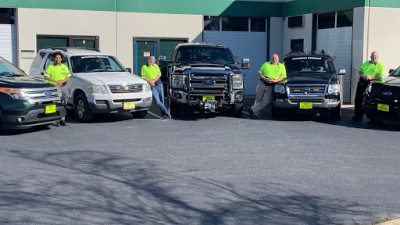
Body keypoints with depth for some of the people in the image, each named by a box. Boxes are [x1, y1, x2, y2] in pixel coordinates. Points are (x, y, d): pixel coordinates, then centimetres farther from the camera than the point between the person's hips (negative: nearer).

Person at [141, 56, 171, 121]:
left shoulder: (156, 66, 15)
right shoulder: (144, 67, 7)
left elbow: (159, 74, 4)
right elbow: (143, 77, 1)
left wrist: (154, 80, -10)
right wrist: (150, 81, -14)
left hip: (159, 84, 3)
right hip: (152, 86, -3)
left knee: (162, 100, 3)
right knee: (158, 101, -15)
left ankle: (164, 115, 10)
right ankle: (167, 112, -15)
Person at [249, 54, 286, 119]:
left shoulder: (281, 66, 13)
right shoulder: (266, 64, 17)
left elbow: (283, 77, 5)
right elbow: (259, 73, 12)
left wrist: (274, 80, -11)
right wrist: (265, 79, -7)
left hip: (270, 86, -1)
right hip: (262, 83, 1)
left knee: (266, 101, -15)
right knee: (258, 100, -1)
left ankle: (252, 110, -11)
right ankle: (255, 114, 9)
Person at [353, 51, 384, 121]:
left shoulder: (380, 65, -2)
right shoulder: (366, 63, 16)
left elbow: (380, 78, -9)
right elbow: (359, 71, 15)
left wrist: (371, 78, -23)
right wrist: (362, 76, -8)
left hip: (369, 85, -5)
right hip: (361, 83, 5)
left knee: (363, 101, -5)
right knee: (357, 99, 5)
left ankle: (360, 116, 6)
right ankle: (356, 115, 14)